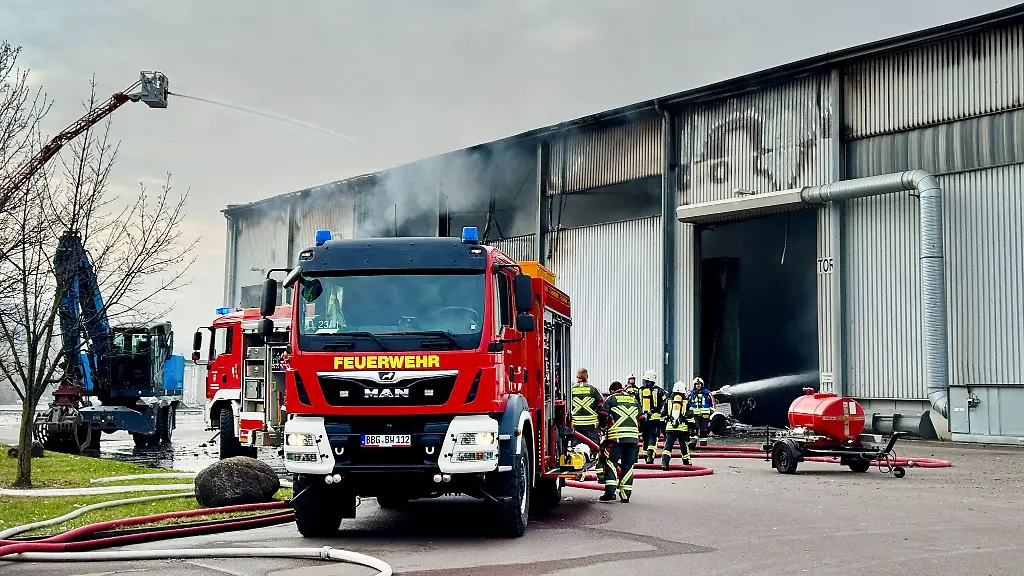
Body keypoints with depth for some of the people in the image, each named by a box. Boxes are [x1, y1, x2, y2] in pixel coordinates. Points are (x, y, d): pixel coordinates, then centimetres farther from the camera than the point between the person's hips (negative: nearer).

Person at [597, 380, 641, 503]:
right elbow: (641, 419, 20)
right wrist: (639, 432, 29)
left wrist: (603, 426, 16)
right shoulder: (634, 400, 20)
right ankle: (625, 495, 7)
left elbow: (602, 415, -3)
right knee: (628, 466, 8)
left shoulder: (610, 399, 6)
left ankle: (610, 492, -11)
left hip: (616, 437, -4)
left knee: (610, 462, 1)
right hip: (633, 437, 4)